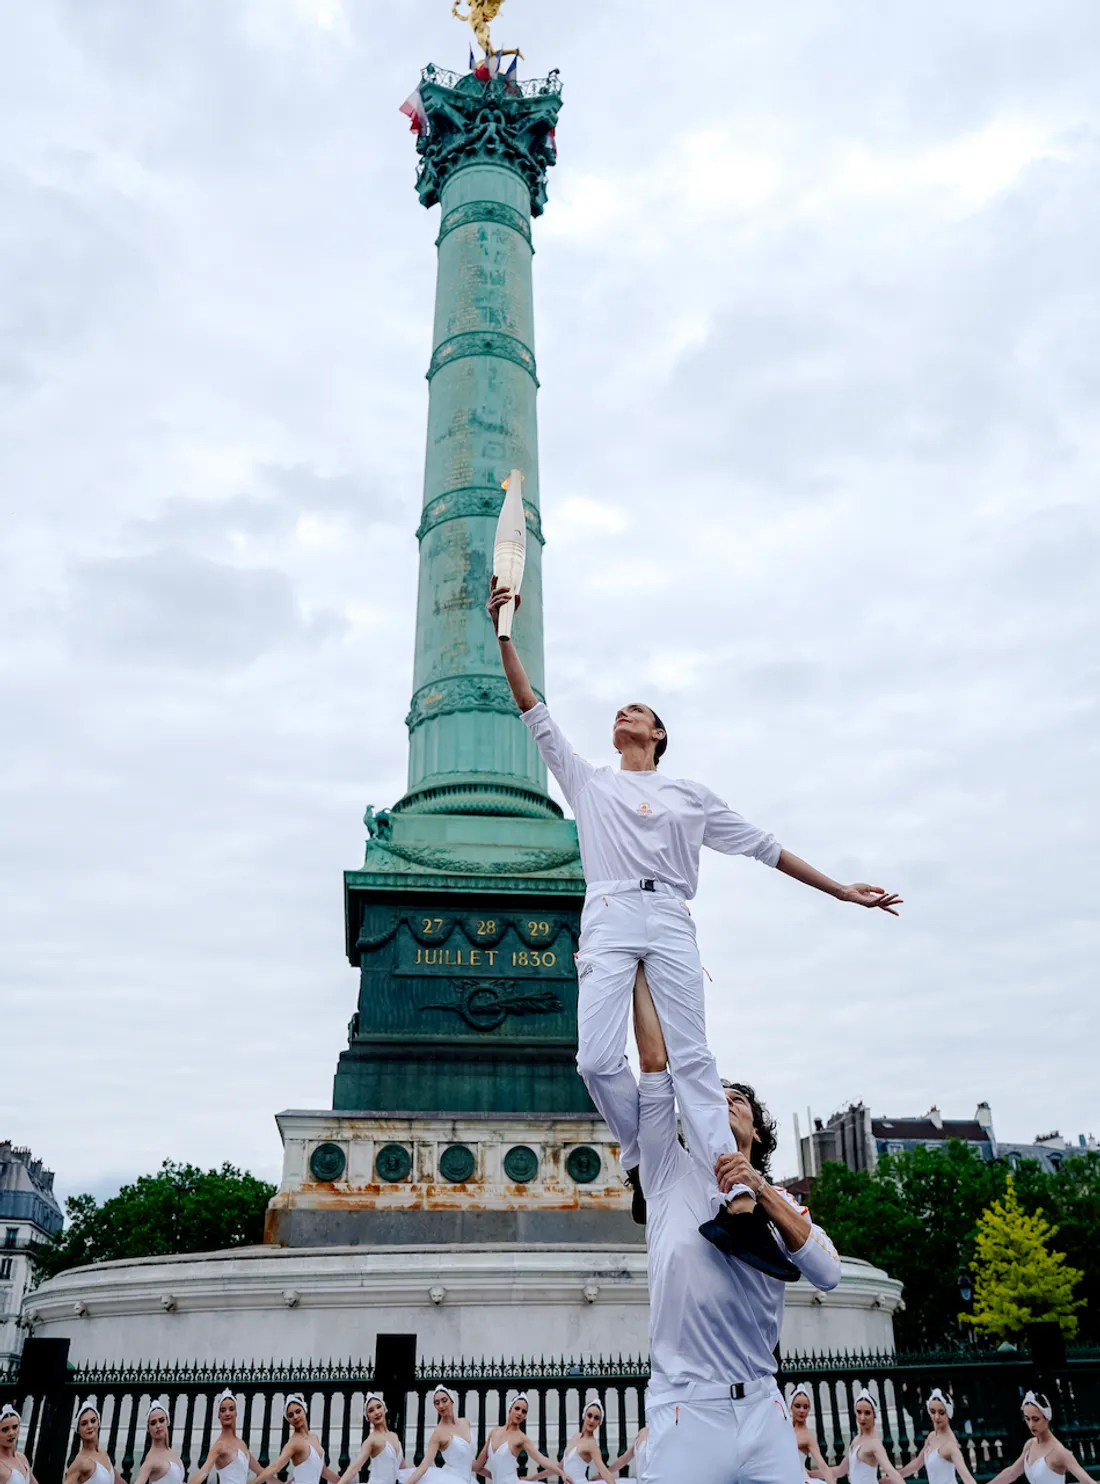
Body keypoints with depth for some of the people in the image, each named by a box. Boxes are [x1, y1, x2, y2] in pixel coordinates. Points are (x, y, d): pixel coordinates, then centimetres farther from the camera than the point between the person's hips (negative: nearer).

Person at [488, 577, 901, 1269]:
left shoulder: (691, 793, 24)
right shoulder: (588, 780, 25)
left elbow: (762, 844, 22)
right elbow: (533, 708, 19)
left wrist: (841, 890, 17)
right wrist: (503, 632, 13)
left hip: (671, 921, 0)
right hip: (608, 919, 1)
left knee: (691, 1058, -12)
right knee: (598, 1059, -16)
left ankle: (737, 1205, -17)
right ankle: (644, 1165, 6)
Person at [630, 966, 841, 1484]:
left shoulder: (781, 1202, 14)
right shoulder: (674, 1173, 6)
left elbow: (828, 1273, -5)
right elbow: (655, 1061, -2)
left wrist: (762, 1193, -16)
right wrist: (640, 968, -3)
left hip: (764, 1409, 3)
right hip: (687, 1408, -2)